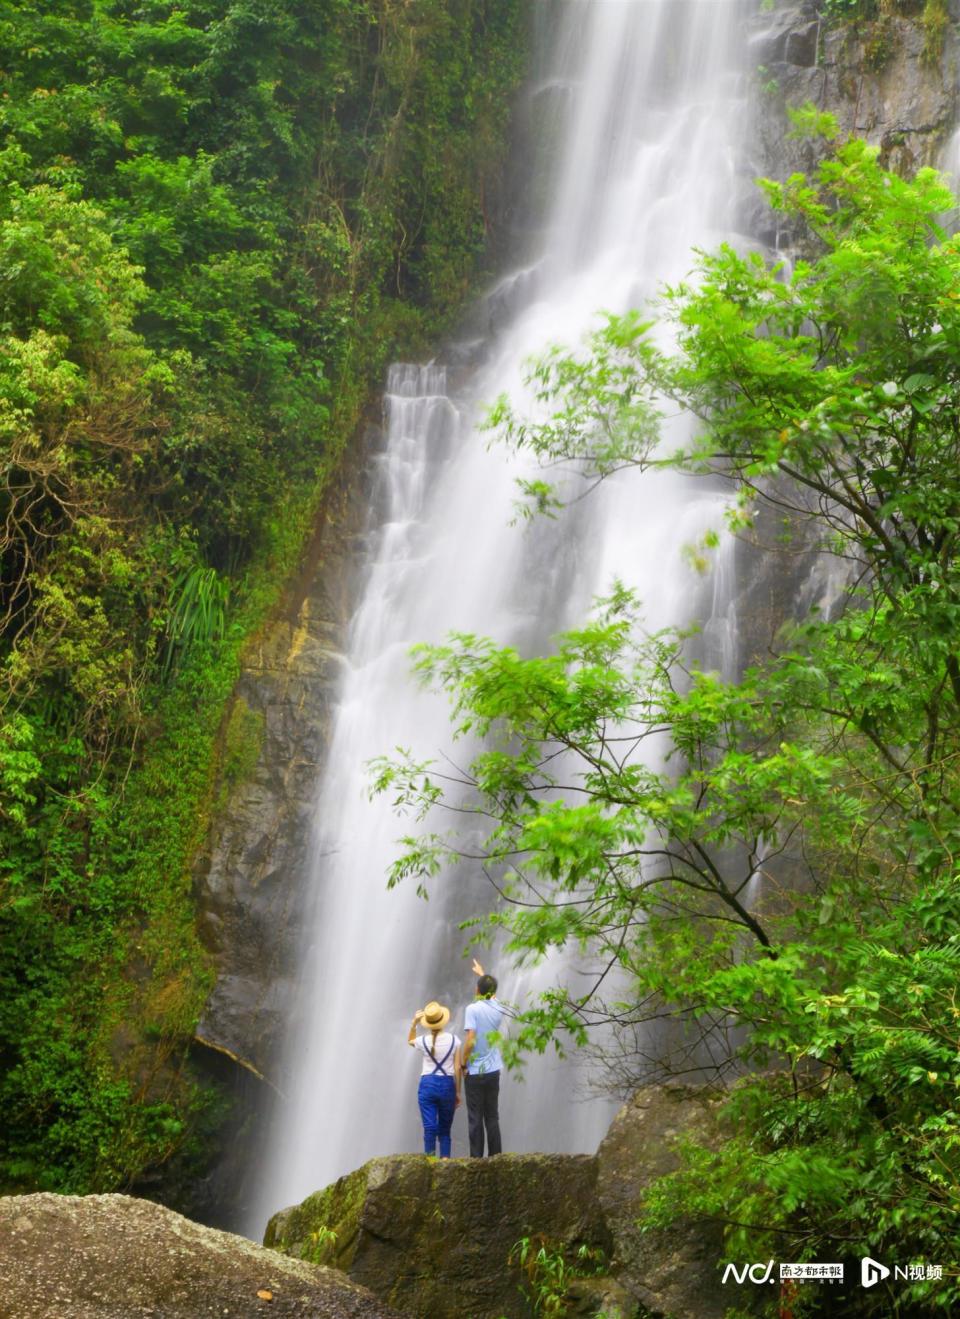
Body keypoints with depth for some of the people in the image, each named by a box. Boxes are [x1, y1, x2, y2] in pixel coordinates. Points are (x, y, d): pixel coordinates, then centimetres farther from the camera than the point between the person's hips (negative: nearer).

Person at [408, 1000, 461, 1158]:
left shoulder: (424, 1041, -3)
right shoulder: (453, 1040, -3)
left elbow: (410, 1041, 23)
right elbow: (457, 1068, -1)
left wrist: (414, 1023, 11)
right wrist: (458, 1092, 7)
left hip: (427, 1084, -1)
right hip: (447, 1085, 1)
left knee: (429, 1127, -2)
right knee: (445, 1127, 12)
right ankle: (445, 1158, 3)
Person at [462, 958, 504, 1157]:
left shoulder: (473, 1009, -13)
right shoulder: (498, 1009, 3)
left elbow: (470, 1041, -20)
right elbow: (492, 994, 27)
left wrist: (463, 1064, -6)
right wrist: (482, 973, 41)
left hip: (475, 1072, -4)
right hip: (493, 1071, 4)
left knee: (475, 1118, 1)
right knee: (492, 1117, 10)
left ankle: (476, 1158, 0)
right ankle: (495, 1156, 11)